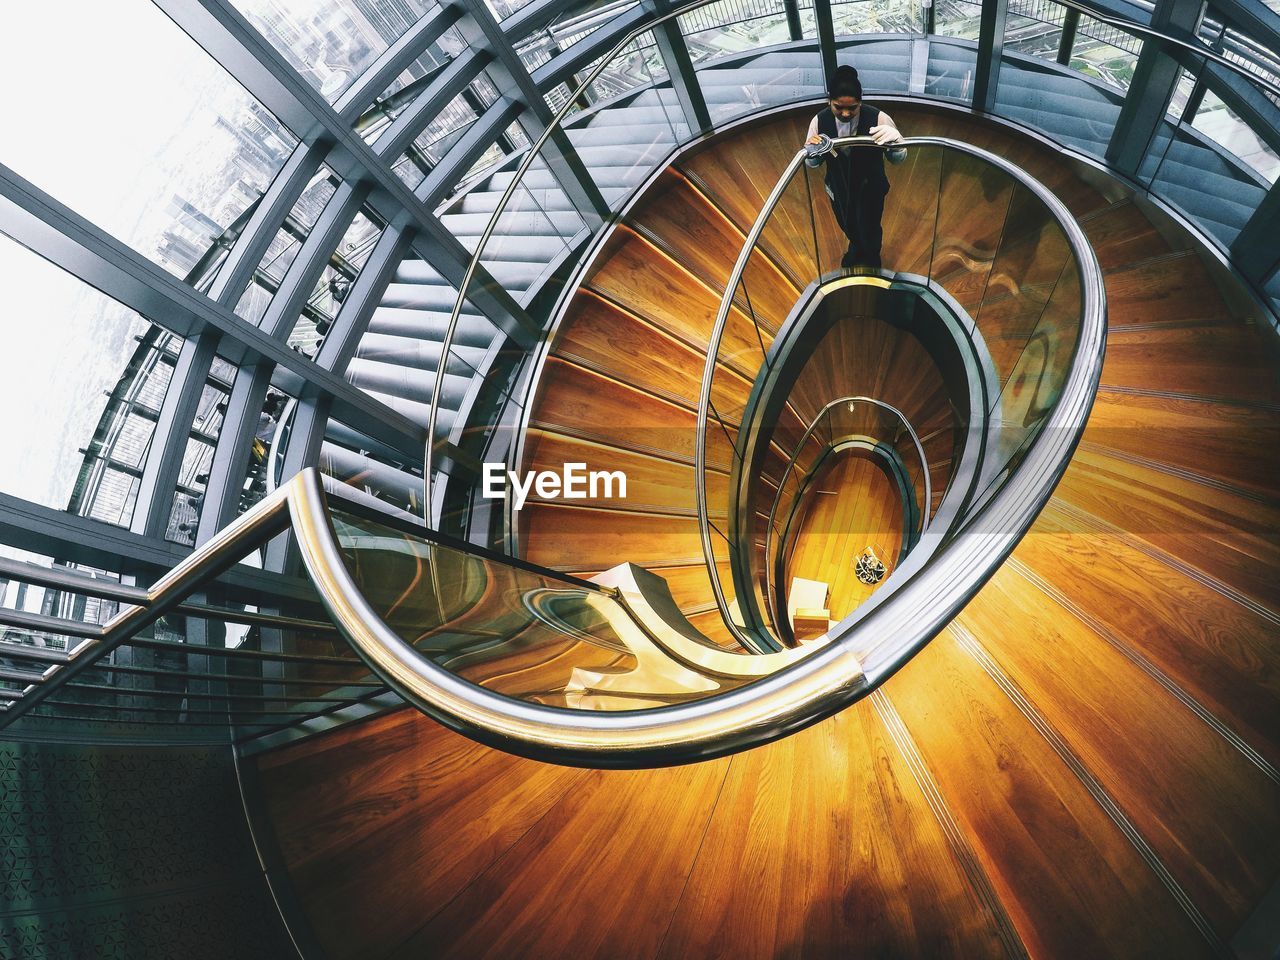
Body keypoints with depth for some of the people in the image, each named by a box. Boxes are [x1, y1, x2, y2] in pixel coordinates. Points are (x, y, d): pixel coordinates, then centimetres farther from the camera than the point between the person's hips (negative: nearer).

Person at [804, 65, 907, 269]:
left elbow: (898, 158, -19)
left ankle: (871, 260, 55)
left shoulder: (878, 118, -28)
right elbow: (812, 163, -9)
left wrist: (895, 141, -44)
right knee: (848, 227, 29)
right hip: (839, 189, 2)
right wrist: (812, 153, -35)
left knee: (869, 231, 20)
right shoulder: (819, 121, -22)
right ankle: (855, 249, 65)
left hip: (870, 190, -2)